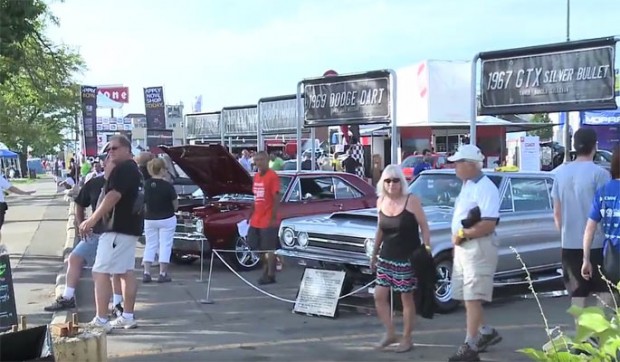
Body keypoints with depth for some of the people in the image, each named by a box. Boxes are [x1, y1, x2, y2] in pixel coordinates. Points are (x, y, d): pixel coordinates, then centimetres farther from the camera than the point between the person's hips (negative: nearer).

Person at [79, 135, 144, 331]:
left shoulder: (123, 169, -14)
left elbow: (114, 195, -24)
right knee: (126, 272, 12)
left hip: (118, 228, -11)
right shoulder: (134, 169, 18)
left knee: (100, 272, -10)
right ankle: (127, 317, 15)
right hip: (129, 227, 11)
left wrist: (92, 219, -24)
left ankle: (101, 321, -11)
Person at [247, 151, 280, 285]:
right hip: (256, 221, 8)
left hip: (268, 220, -8)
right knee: (257, 247, 13)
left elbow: (276, 199, -15)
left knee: (269, 248, 0)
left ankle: (270, 275, 7)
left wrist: (274, 218, -19)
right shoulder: (256, 176, 12)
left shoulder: (272, 176, -12)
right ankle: (266, 269, 28)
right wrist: (251, 214, 18)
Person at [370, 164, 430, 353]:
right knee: (379, 296, 3)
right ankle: (390, 333, 19)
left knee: (406, 298, 4)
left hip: (407, 258, -5)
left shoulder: (411, 200, -12)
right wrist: (374, 253, 19)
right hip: (386, 257, 5)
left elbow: (424, 228, -9)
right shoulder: (381, 201, 3)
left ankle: (407, 338, 16)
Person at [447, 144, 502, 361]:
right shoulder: (467, 186, 13)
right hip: (463, 248, 10)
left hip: (478, 249, -10)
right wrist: (457, 238, 6)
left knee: (472, 299, -7)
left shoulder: (485, 188, -17)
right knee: (466, 297, 16)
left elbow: (488, 225, -24)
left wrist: (462, 234, -17)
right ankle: (486, 332, 32)